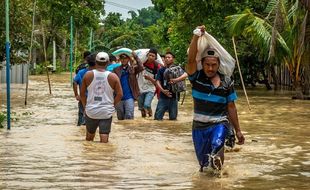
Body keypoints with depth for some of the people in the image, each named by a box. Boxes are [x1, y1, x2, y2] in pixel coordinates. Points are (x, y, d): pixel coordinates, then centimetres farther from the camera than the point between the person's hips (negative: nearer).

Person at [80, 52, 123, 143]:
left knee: (89, 137, 19)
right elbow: (120, 94, -6)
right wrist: (112, 105, 7)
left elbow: (82, 93, 4)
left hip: (91, 111, 2)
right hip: (106, 112, -2)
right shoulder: (113, 77, -5)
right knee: (104, 139, 0)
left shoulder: (88, 75, -2)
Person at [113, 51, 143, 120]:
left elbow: (141, 68, -14)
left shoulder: (132, 68, 4)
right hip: (119, 98, 2)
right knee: (120, 118, 13)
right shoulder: (116, 70, 5)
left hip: (129, 97, -2)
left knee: (129, 117, -11)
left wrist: (135, 57, -18)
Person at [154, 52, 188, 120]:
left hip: (173, 96, -1)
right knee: (157, 117, -4)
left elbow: (185, 75, -15)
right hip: (163, 96, 1)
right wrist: (163, 90, -15)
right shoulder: (161, 70, 7)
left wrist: (176, 80, -28)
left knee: (173, 118, 4)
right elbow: (158, 82, 1)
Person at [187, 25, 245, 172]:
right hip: (199, 126, 1)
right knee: (203, 162, 8)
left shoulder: (226, 83, -2)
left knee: (217, 145, -33)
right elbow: (191, 59, -22)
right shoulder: (197, 77, -4)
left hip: (219, 123, -1)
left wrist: (238, 130, 7)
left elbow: (231, 107, 5)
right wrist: (196, 36, -32)